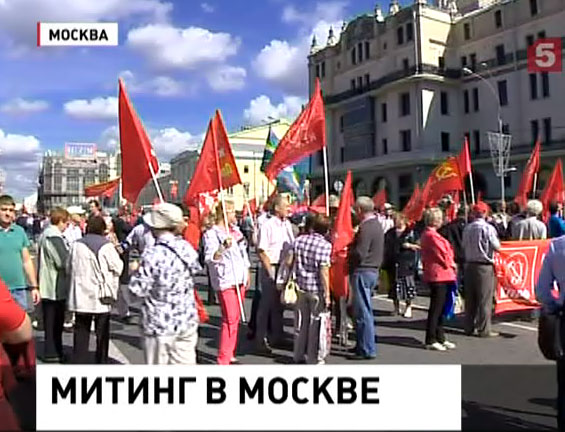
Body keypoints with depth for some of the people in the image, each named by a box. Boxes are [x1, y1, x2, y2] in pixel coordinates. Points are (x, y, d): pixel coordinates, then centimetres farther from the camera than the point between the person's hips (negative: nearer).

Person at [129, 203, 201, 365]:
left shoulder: (153, 254, -20)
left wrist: (135, 272, 1)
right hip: (187, 321, 5)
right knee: (185, 362, 15)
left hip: (160, 323, -5)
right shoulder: (187, 248, -2)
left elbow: (138, 289, -16)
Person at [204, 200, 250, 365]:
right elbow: (209, 258, -19)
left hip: (240, 280, 8)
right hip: (225, 281, -8)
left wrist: (247, 273, 24)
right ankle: (223, 359, -3)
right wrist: (223, 247, -35)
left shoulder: (236, 230, 16)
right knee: (230, 320, -12)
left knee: (236, 319, 13)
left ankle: (230, 354, 25)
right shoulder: (211, 234, -9)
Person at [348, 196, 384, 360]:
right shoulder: (377, 224, 13)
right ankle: (363, 344, 28)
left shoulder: (366, 227, -18)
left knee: (363, 311, -4)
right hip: (373, 270, 10)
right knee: (365, 310, 18)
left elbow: (359, 253, -23)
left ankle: (367, 350, 3)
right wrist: (353, 245, 10)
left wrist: (348, 251, -5)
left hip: (363, 271, -10)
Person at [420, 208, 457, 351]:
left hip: (435, 274, 10)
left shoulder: (426, 234, 16)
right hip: (439, 275, -10)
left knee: (439, 307, 15)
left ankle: (440, 338, 23)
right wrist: (451, 264, 3)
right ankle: (431, 340, 1)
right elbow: (443, 254, -14)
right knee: (436, 308, -5)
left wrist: (450, 263, 7)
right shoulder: (432, 235, -16)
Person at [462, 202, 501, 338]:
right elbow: (497, 246, -9)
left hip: (469, 265, 5)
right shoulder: (488, 228, -12)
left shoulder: (467, 228, 2)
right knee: (485, 299, 2)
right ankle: (484, 330, 6)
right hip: (485, 266, -5)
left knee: (470, 298, 11)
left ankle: (469, 327, 18)